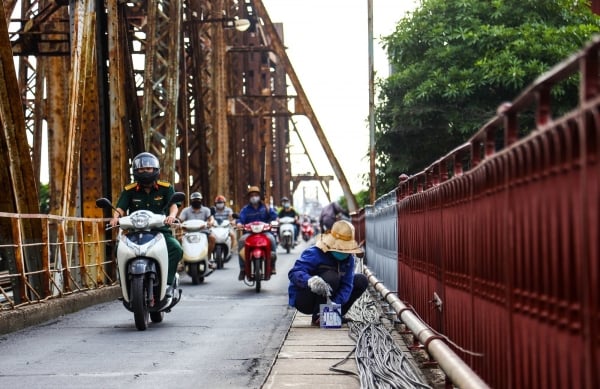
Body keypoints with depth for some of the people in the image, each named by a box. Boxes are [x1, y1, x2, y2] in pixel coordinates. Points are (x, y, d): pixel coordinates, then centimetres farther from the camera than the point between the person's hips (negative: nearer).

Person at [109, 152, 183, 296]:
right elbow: (121, 208, -1)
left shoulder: (166, 188, 7)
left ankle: (168, 284, -24)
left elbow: (173, 204, -7)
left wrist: (172, 215, -31)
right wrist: (116, 217, -24)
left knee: (176, 248, -31)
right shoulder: (129, 190, 10)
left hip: (161, 231, -1)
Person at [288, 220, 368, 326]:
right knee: (331, 277, -33)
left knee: (361, 281, 2)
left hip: (327, 298, 7)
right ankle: (318, 317, -20)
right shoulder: (314, 254, -25)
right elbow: (294, 273, -36)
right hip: (302, 300, -7)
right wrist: (310, 280, -60)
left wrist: (336, 303, -32)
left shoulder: (348, 258, -5)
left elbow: (346, 285, -12)